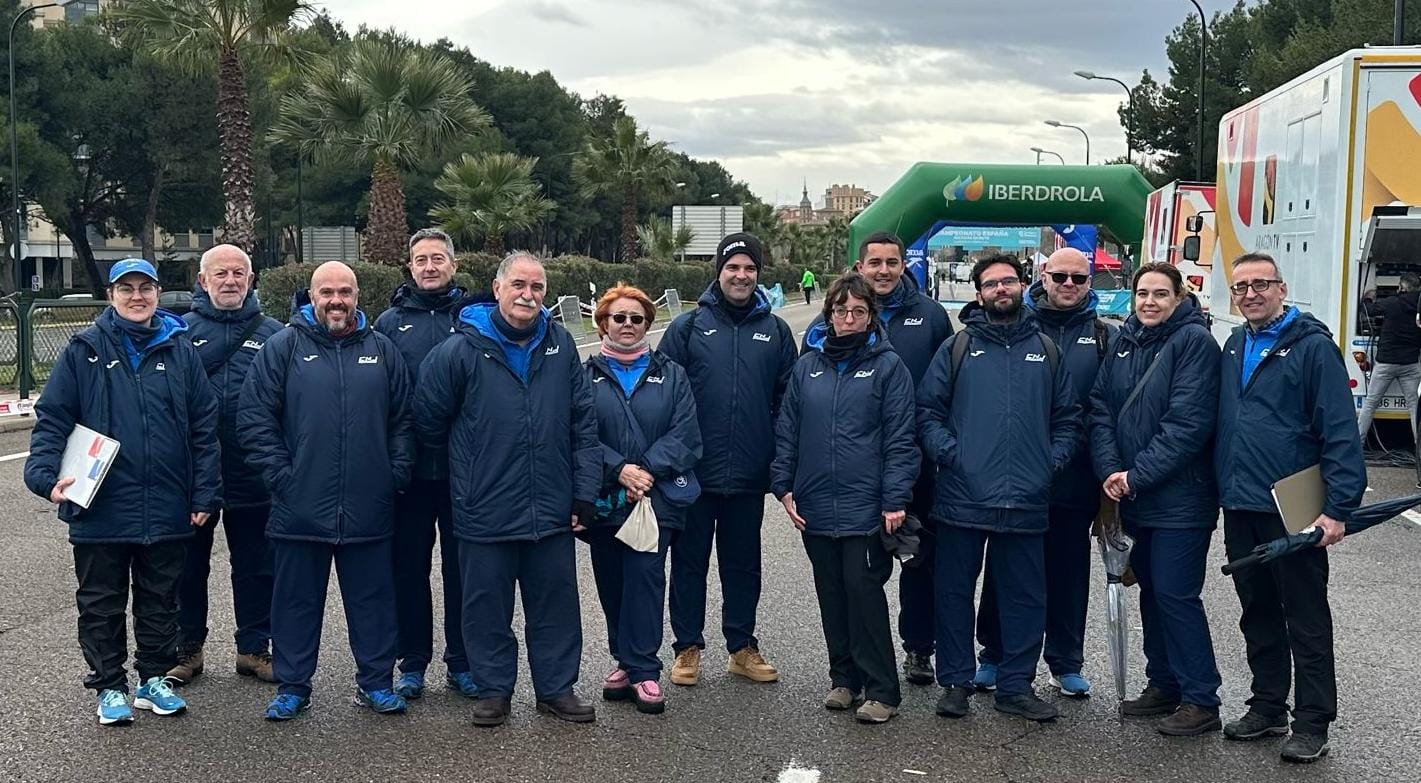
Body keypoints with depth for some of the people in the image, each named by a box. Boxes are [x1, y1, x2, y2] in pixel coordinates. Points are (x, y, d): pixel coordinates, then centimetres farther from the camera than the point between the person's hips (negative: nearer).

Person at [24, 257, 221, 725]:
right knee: (102, 605, 9)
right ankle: (110, 687, 22)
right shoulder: (84, 352, -1)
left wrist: (205, 494, 1)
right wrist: (46, 475, -15)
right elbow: (51, 420, -1)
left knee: (160, 601, 13)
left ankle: (154, 679, 28)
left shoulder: (180, 351, 4)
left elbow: (204, 427, 4)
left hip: (167, 511, 2)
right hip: (100, 511, -1)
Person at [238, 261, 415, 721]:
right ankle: (292, 687, 21)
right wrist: (280, 475, -8)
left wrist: (397, 473, 2)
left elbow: (403, 420, 12)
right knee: (297, 601, 8)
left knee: (373, 599, 9)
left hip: (368, 509, 2)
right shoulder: (285, 346, 1)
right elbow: (254, 418, -2)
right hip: (300, 507, -2)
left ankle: (376, 682, 21)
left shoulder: (381, 350, 9)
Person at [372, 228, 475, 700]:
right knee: (409, 568, 7)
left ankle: (461, 662, 18)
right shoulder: (390, 323, 7)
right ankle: (412, 664, 18)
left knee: (462, 567, 7)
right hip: (410, 468, 1)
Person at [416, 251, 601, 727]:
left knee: (556, 604, 11)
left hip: (552, 510, 3)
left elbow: (584, 424, 6)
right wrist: (471, 463, 10)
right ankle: (494, 689, 24)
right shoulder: (462, 349, -7)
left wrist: (584, 493, 2)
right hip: (485, 511, -3)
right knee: (488, 606, 8)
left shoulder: (561, 345, 4)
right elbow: (429, 421, 1)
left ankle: (556, 688, 26)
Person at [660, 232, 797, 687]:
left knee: (743, 564, 13)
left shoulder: (775, 331, 6)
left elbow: (788, 399, 8)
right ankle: (688, 648, 20)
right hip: (694, 474, -2)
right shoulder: (688, 327, -1)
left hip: (749, 476, 2)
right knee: (690, 561, 8)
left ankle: (742, 648, 25)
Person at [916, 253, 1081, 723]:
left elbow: (1067, 417, 15)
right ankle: (955, 682, 18)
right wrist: (947, 452, -10)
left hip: (1026, 502, 2)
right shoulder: (957, 348, 6)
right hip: (962, 496, -1)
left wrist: (1053, 460, 1)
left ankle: (1016, 685, 18)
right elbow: (928, 410, 3)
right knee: (955, 592, 6)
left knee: (1025, 596, 7)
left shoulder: (1046, 351, 12)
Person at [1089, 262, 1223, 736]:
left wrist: (1137, 475, -17)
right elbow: (1101, 406, 5)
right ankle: (1163, 684, 27)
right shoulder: (1125, 342, 9)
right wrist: (1109, 469, -9)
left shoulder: (1194, 341, -11)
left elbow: (1187, 423, -18)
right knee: (1152, 591, 15)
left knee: (1177, 595, -5)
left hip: (1179, 497, -7)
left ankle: (1200, 700, 4)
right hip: (1135, 499, 7)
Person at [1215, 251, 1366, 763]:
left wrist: (1339, 506, -19)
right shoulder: (1233, 347, 11)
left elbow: (1340, 431, -14)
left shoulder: (1312, 345, -9)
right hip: (1239, 507, 6)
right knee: (1258, 614, 15)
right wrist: (1222, 488, 10)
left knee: (1306, 619, 3)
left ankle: (1312, 724, 10)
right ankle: (1267, 708, 26)